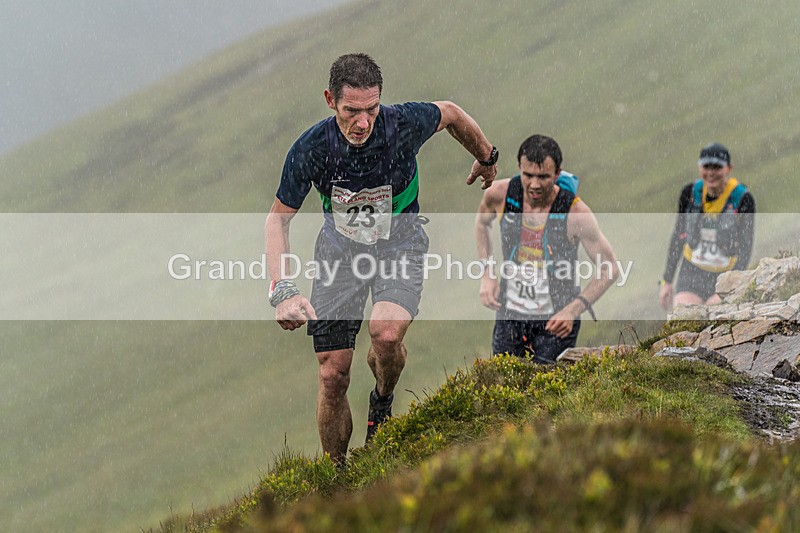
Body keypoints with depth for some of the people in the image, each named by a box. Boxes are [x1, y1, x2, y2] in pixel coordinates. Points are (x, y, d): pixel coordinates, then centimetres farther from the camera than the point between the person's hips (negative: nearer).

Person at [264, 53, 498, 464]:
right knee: (333, 375, -4)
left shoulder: (404, 124, -25)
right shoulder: (310, 149, -23)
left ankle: (383, 401, 4)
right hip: (340, 245, 1)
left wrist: (486, 159, 17)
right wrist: (282, 290, -23)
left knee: (386, 332, -31)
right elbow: (279, 217, -9)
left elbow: (450, 114, -1)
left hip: (399, 239, -1)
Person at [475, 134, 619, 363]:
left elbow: (609, 268, -13)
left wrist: (573, 310, -23)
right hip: (510, 312, 3)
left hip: (556, 319, -3)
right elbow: (482, 221, 13)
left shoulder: (575, 213, -22)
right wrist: (487, 274, 3)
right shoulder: (500, 194, -12)